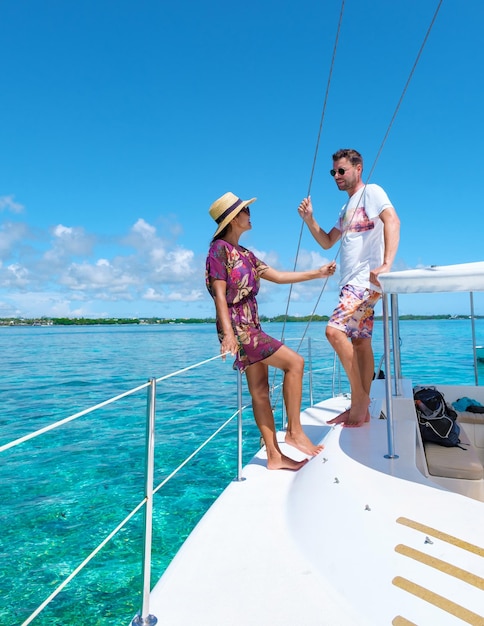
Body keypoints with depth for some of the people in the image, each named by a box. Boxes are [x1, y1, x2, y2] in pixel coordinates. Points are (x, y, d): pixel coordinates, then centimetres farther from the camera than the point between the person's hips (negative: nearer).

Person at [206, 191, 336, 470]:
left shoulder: (244, 254, 18)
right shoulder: (220, 249, -6)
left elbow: (277, 276, 20)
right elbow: (220, 294, -15)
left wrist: (317, 273, 21)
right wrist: (228, 333, -25)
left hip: (252, 329, 8)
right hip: (238, 329, -8)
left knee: (260, 391, 7)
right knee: (294, 362, -13)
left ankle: (275, 456, 14)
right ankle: (295, 431, -4)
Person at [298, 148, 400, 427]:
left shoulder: (372, 192, -2)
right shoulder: (347, 209, 24)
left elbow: (392, 221, -19)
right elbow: (327, 242, 26)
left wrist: (387, 264, -32)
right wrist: (309, 219, 10)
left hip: (367, 280, -9)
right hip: (352, 283, 9)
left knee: (335, 330, -22)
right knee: (360, 343, 8)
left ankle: (360, 396, -10)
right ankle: (362, 407, 13)